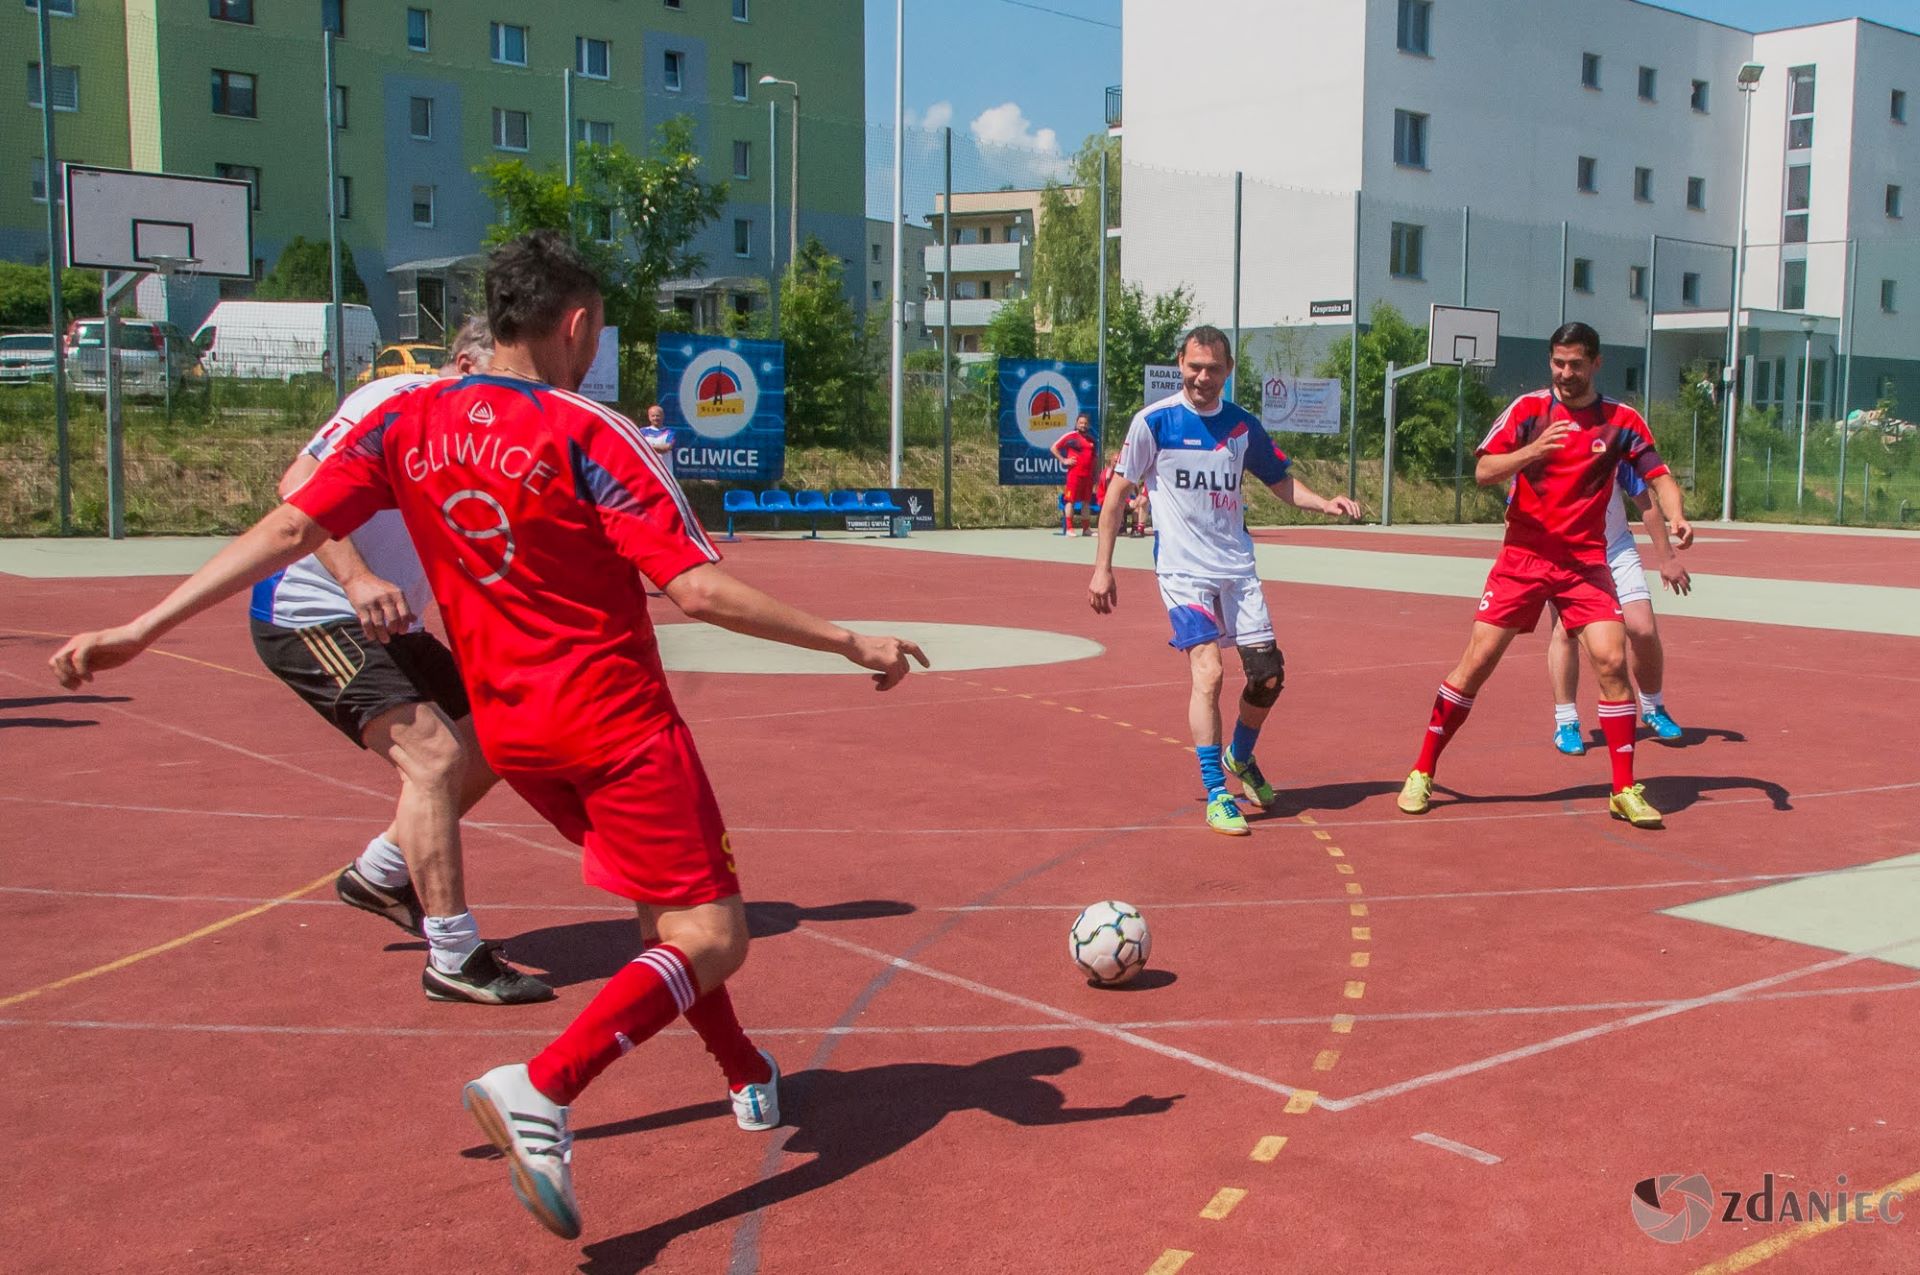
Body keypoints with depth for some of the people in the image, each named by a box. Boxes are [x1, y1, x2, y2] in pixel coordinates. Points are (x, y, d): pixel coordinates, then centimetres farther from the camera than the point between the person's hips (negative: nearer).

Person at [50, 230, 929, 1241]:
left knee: (664, 908, 24)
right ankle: (540, 1091, -22)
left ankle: (749, 1080, 35)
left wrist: (139, 629, 0)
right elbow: (699, 592, -22)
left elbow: (287, 530, -5)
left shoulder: (408, 421, 0)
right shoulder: (587, 435, -16)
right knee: (710, 939, -4)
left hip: (509, 726, 7)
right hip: (614, 722, -7)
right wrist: (851, 642, -15)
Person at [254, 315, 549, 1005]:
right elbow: (299, 484, -24)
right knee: (433, 754, -21)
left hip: (388, 623, 10)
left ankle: (379, 872, 27)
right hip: (308, 614, -9)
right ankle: (454, 958, -14)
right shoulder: (396, 404, -15)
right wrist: (357, 578, -36)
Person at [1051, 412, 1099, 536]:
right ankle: (1069, 528, -5)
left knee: (1087, 502, 8)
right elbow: (1054, 448, 0)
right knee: (1071, 500, -5)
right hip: (1074, 474, -6)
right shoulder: (1071, 436, -1)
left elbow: (1096, 458, 25)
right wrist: (1064, 460, -8)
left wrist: (1096, 474, 16)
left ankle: (1086, 528, 13)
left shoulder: (1092, 440, 16)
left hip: (1088, 475, 6)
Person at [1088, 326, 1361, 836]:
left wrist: (1325, 503, -3)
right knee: (1208, 671, -19)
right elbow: (1117, 492, -1)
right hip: (1183, 570, -4)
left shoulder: (1243, 425, 6)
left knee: (1268, 676, 2)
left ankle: (1241, 757, 32)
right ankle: (1216, 793, -9)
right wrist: (1102, 567, -4)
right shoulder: (1153, 421, -6)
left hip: (1237, 568, 5)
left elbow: (1281, 481, 17)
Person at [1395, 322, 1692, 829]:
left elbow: (1657, 475, 0)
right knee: (1477, 661, -3)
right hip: (1522, 556, -1)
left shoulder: (1621, 420, 2)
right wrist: (1534, 450, -26)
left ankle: (1624, 791, -1)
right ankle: (1422, 772, 10)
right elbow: (1483, 472, -8)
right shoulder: (1528, 408, -1)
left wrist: (1676, 517, -21)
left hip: (1585, 562, 1)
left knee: (1611, 659, -14)